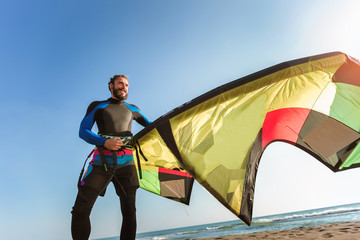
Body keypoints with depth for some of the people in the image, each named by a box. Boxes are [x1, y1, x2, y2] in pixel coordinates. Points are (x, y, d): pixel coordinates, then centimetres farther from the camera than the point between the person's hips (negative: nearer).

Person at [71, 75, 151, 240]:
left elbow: (150, 125, 32)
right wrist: (105, 142, -14)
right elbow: (83, 131, 1)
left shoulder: (132, 109, 19)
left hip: (126, 163, 3)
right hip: (102, 162, -2)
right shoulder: (97, 106, 10)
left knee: (129, 211, 2)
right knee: (81, 209, -7)